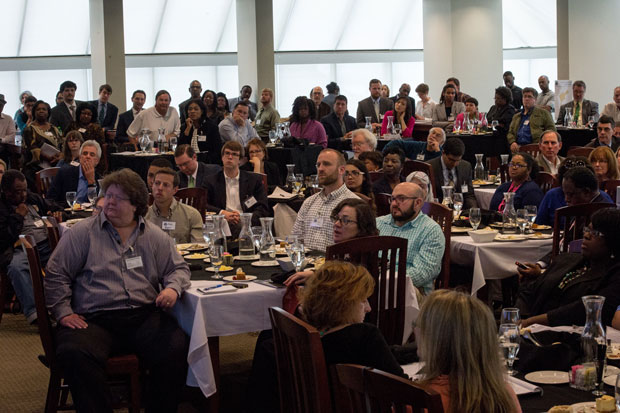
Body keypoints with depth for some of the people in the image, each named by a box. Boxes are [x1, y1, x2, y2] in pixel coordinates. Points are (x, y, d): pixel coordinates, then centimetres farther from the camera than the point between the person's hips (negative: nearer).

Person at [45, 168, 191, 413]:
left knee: (177, 348, -27)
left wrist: (172, 288, -2)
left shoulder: (155, 237, 16)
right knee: (74, 354, -34)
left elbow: (178, 269, 21)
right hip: (93, 319, -1)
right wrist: (63, 312, -2)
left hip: (144, 316, 2)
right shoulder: (83, 233, 9)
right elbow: (56, 274, 8)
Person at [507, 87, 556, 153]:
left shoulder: (543, 113, 15)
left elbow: (551, 130, 6)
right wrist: (512, 142, 0)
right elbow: (510, 132, 24)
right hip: (518, 147, 3)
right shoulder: (516, 116, 29)